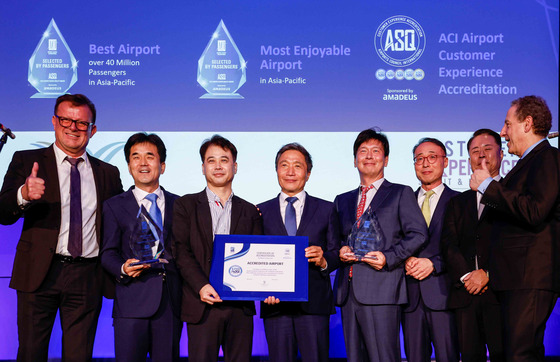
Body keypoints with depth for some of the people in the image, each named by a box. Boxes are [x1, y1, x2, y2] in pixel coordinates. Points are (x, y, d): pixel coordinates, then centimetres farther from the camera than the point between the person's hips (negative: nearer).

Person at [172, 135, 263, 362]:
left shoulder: (250, 212, 15)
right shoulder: (186, 206, 8)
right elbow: (181, 252, -2)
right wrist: (201, 286, -17)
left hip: (241, 306, 2)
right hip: (203, 305, -2)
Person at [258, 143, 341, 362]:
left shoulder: (326, 210, 11)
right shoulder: (262, 212, 12)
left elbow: (337, 255, 9)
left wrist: (323, 260, -13)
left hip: (314, 303, -1)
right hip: (275, 303, 1)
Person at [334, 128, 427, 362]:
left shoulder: (401, 194, 9)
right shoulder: (342, 201, 23)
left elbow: (418, 234, -1)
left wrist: (389, 257, -14)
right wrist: (339, 251, 1)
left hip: (381, 291, -5)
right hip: (348, 291, 5)